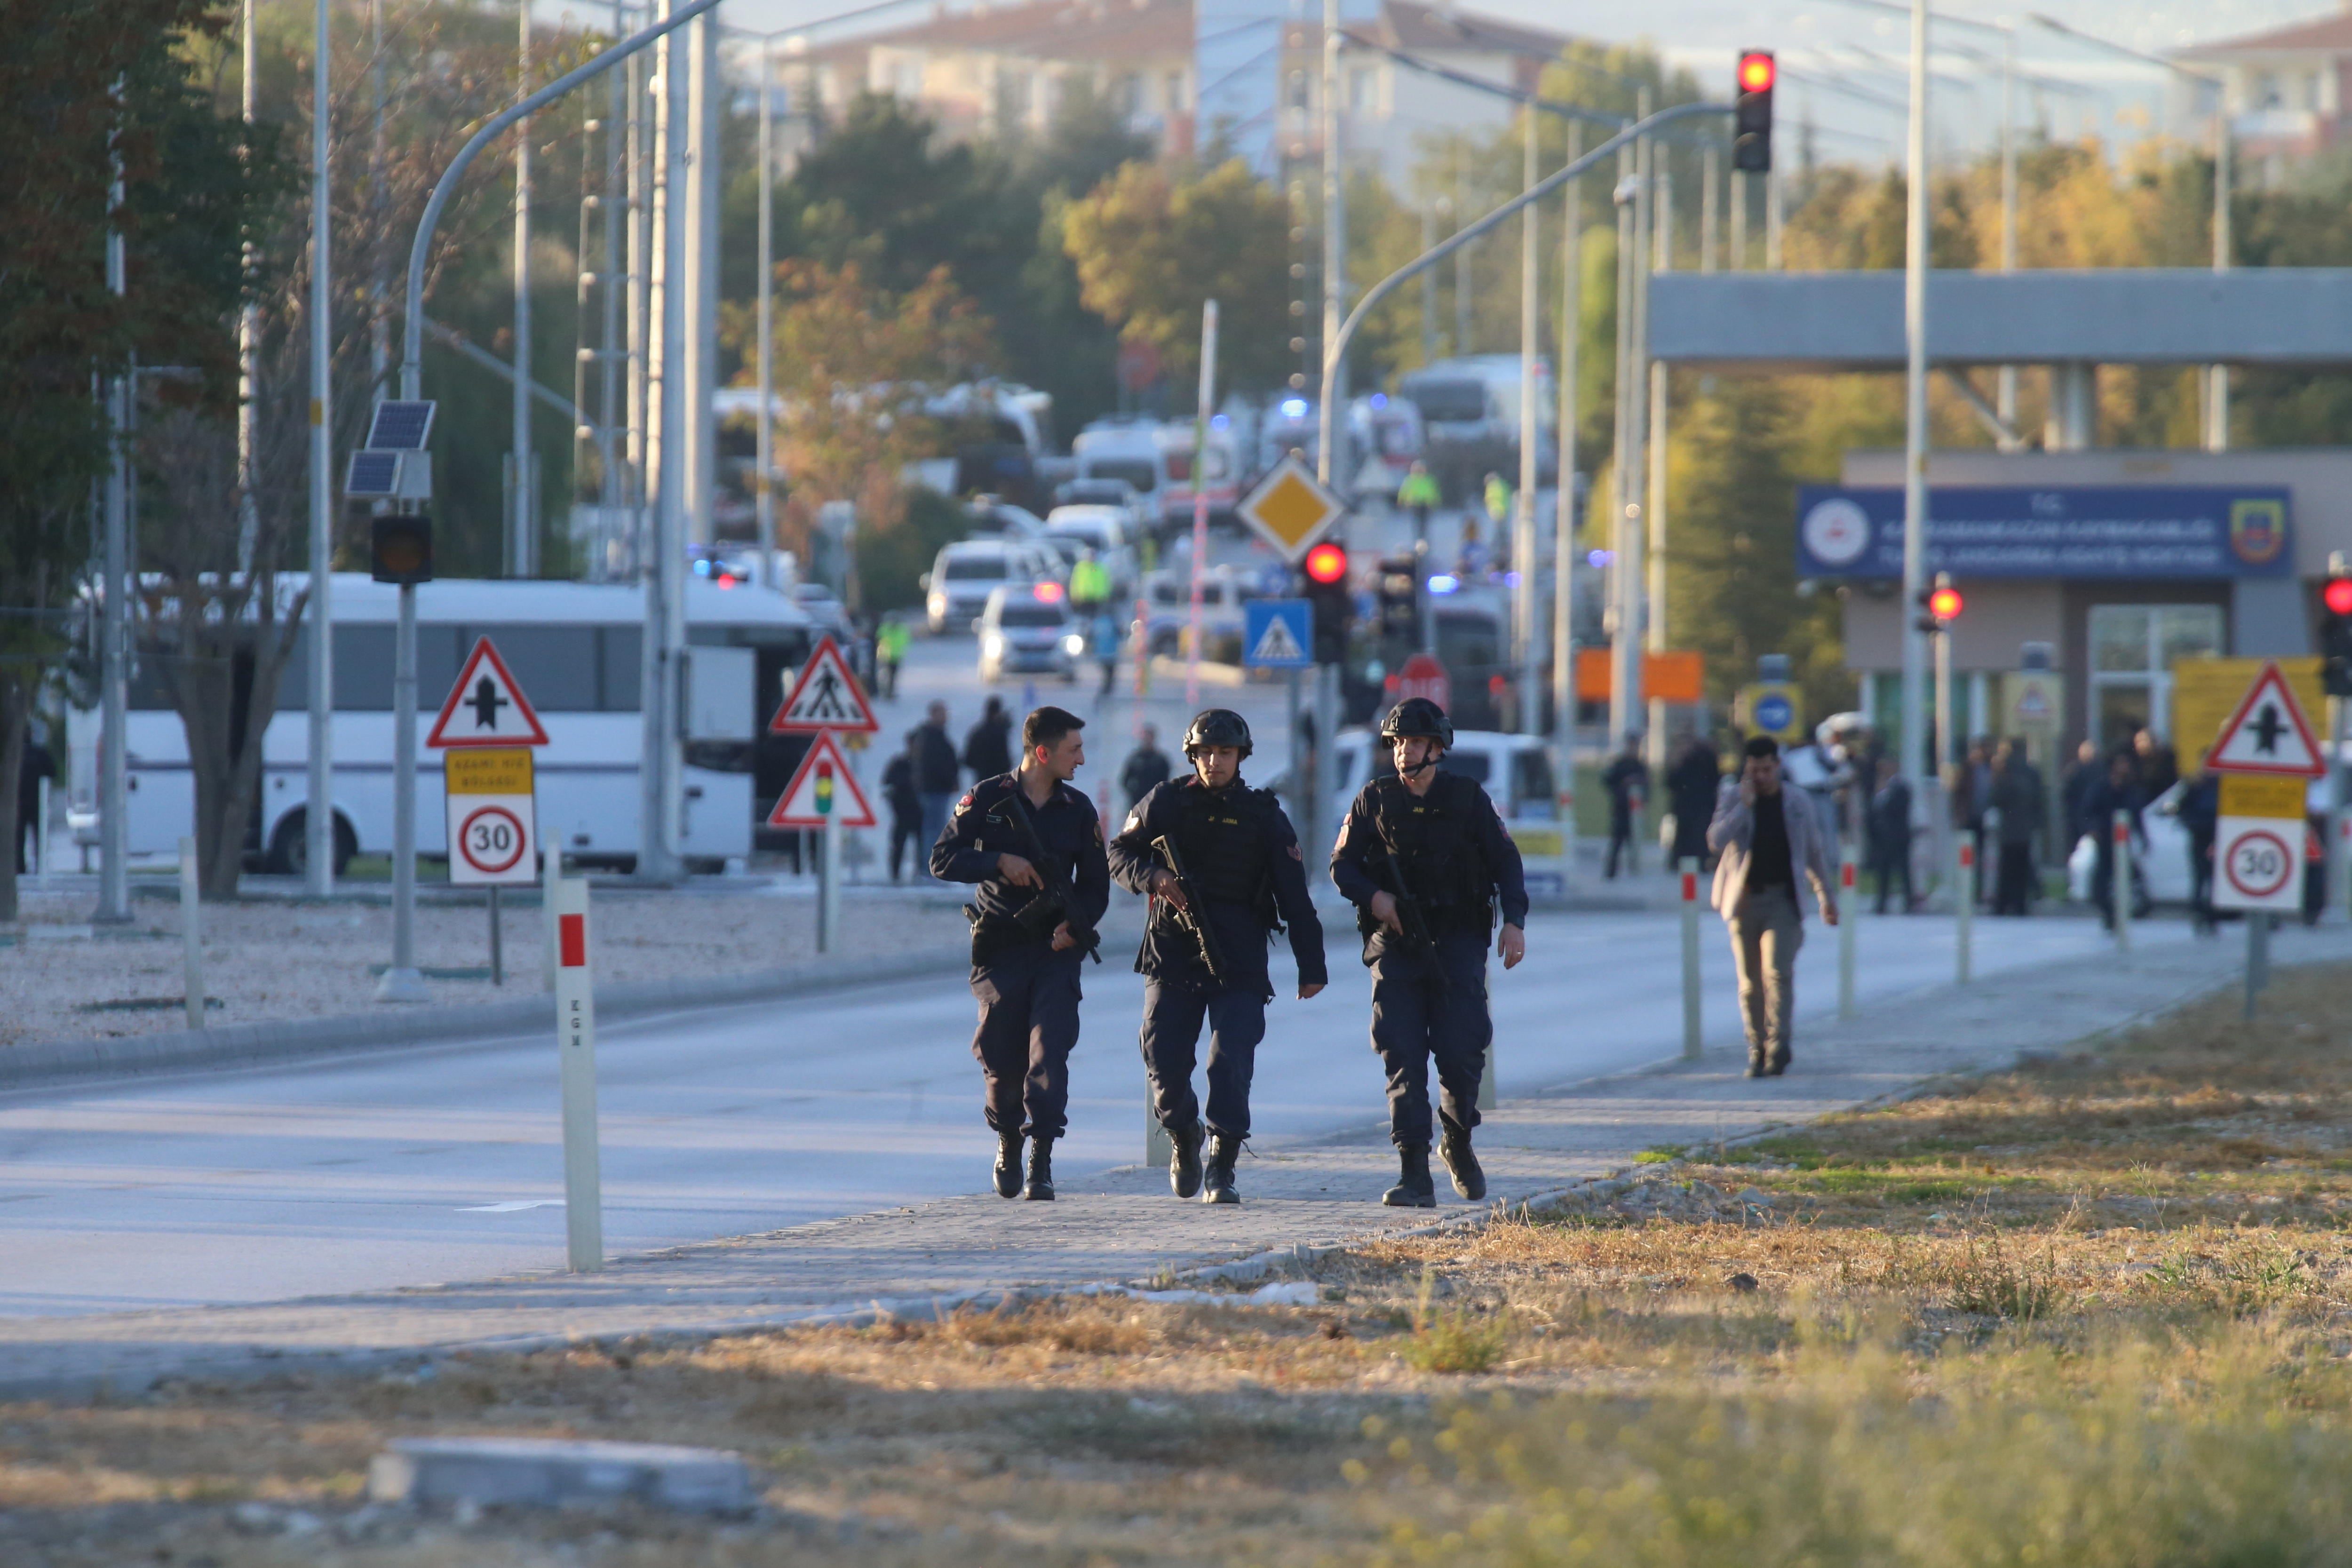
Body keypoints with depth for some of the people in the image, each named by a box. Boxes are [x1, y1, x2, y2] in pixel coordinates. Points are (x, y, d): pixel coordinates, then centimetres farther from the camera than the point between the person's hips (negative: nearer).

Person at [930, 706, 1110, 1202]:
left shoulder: (1078, 810, 7)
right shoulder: (988, 799, -1)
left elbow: (1096, 883, 11)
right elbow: (943, 860, -4)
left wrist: (1077, 925, -8)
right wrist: (1000, 862, -18)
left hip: (1056, 947, 1)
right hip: (1000, 948, -1)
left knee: (1049, 1049, -14)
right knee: (1002, 1057, 4)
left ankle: (1041, 1163, -15)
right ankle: (1008, 1141, 30)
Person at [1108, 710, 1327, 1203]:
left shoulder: (1263, 815, 5)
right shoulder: (1166, 803, 6)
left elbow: (1294, 894, 5)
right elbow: (1119, 855, 10)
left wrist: (1311, 966, 1)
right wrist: (1151, 876, -13)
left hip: (1238, 963, -1)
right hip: (1172, 954, 1)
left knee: (1231, 1061, -13)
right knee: (1164, 1061, -2)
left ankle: (1221, 1168, -8)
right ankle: (1183, 1139, 27)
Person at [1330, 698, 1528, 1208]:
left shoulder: (1467, 798, 4)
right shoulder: (1375, 800, 5)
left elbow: (1506, 861, 6)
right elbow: (1342, 865, 8)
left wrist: (1514, 921, -7)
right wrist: (1374, 896, -12)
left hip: (1458, 942, -1)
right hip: (1396, 946, 1)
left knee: (1461, 1051, -9)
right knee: (1404, 1060, -7)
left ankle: (1459, 1143, 20)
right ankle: (1415, 1176, -8)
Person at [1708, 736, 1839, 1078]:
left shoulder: (1796, 804, 8)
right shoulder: (1733, 799, 4)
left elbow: (1814, 853, 19)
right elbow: (1716, 840, -12)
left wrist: (1826, 896, 22)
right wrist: (1745, 804, -15)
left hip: (1783, 899, -1)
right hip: (1745, 899, 1)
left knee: (1778, 972, -16)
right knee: (1750, 981, 4)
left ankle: (1777, 1046, -19)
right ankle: (1757, 1049, 13)